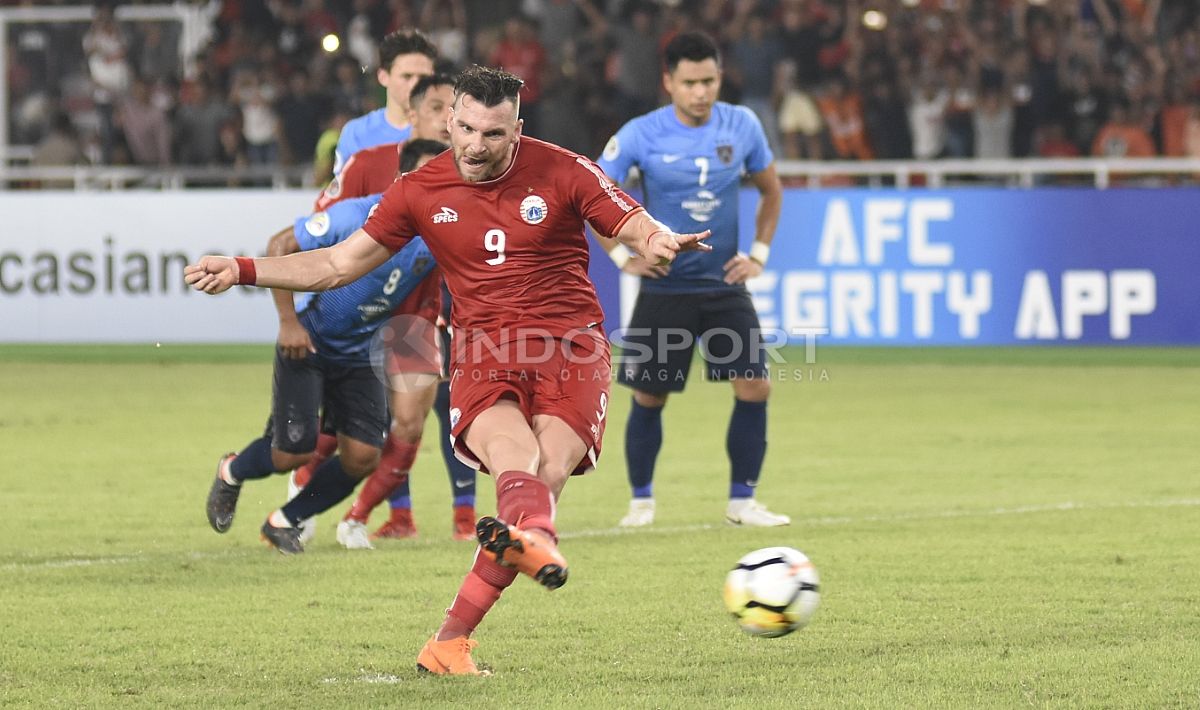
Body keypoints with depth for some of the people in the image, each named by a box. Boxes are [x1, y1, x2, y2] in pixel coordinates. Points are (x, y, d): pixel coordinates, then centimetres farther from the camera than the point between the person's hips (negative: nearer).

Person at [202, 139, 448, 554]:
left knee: (362, 457, -7)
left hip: (360, 354, 5)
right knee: (295, 452, -9)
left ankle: (285, 522, 17)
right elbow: (280, 246, -17)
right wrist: (288, 321, -20)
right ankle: (232, 473, 27)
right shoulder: (360, 216, -24)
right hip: (308, 343, -5)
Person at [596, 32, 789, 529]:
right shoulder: (640, 136, -11)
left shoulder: (743, 127, -2)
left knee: (755, 386, -8)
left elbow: (771, 191, 14)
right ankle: (641, 501, 20)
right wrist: (623, 255, -10)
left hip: (725, 284, 2)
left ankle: (742, 501, 4)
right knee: (649, 397, 3)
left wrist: (759, 254, 5)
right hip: (664, 288, -2)